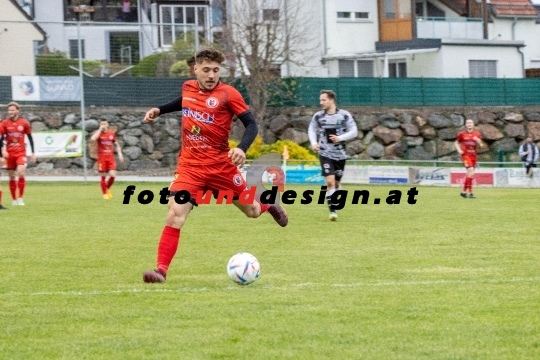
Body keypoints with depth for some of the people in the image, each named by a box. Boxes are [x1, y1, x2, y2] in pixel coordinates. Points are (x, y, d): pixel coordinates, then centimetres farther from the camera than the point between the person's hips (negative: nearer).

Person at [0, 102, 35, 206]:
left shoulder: (24, 123, 0)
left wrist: (33, 153, 6)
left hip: (21, 153, -1)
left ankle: (20, 198, -11)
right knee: (11, 177, 4)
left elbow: (30, 138, 8)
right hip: (9, 153, 1)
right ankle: (14, 199, 14)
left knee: (21, 173, -19)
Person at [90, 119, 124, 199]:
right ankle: (105, 194, 14)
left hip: (110, 157, 2)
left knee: (112, 175, -10)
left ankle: (108, 189, 16)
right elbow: (93, 139, -24)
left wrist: (119, 154, 8)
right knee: (103, 177, 0)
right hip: (101, 157, -2)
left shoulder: (112, 133, 9)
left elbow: (116, 144, 19)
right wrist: (100, 129, -18)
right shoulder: (98, 132, -1)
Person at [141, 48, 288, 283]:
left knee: (252, 211, 15)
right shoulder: (187, 88, 3)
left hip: (220, 164, -2)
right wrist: (159, 110, 18)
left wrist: (242, 148, -29)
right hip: (190, 166, 2)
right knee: (175, 216, -16)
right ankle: (161, 270, -15)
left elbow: (251, 125, -12)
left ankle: (269, 206, 52)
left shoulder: (227, 94, -12)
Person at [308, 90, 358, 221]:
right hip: (325, 154, -1)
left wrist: (340, 138, -18)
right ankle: (332, 210, -12)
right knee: (330, 182, -15)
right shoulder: (318, 116, -1)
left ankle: (334, 204, 36)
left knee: (337, 182, 12)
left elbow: (354, 132, -4)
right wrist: (313, 143, -2)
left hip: (340, 154, 1)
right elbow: (312, 129, 15)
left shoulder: (344, 115, -6)